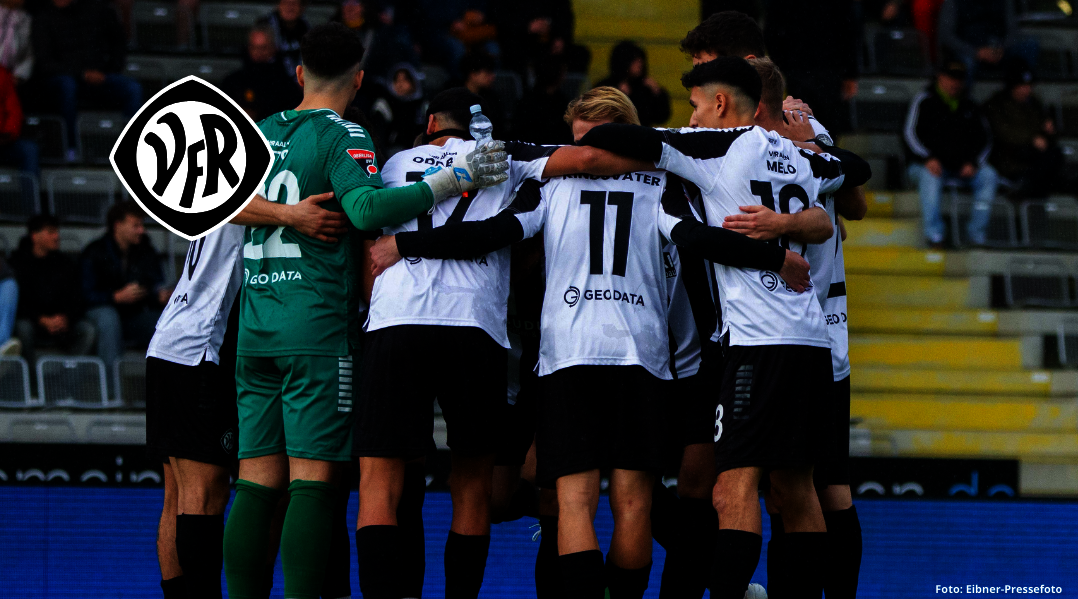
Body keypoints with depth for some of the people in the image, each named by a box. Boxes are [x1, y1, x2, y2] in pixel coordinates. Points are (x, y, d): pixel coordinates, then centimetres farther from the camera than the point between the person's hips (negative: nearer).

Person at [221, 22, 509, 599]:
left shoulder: (259, 132, 14)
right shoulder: (342, 136, -5)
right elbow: (366, 206, -21)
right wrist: (456, 179, -20)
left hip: (253, 328, 6)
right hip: (317, 328, -6)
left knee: (256, 482, 6)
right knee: (313, 482, -7)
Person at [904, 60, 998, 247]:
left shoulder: (968, 105, 15)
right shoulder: (924, 102, 3)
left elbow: (985, 138, 12)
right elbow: (910, 134, -6)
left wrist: (973, 163, -7)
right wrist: (928, 159, -22)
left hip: (962, 167, 4)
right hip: (926, 164, -4)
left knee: (989, 176, -21)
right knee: (930, 177, -38)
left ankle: (976, 235, -21)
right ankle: (934, 236, -37)